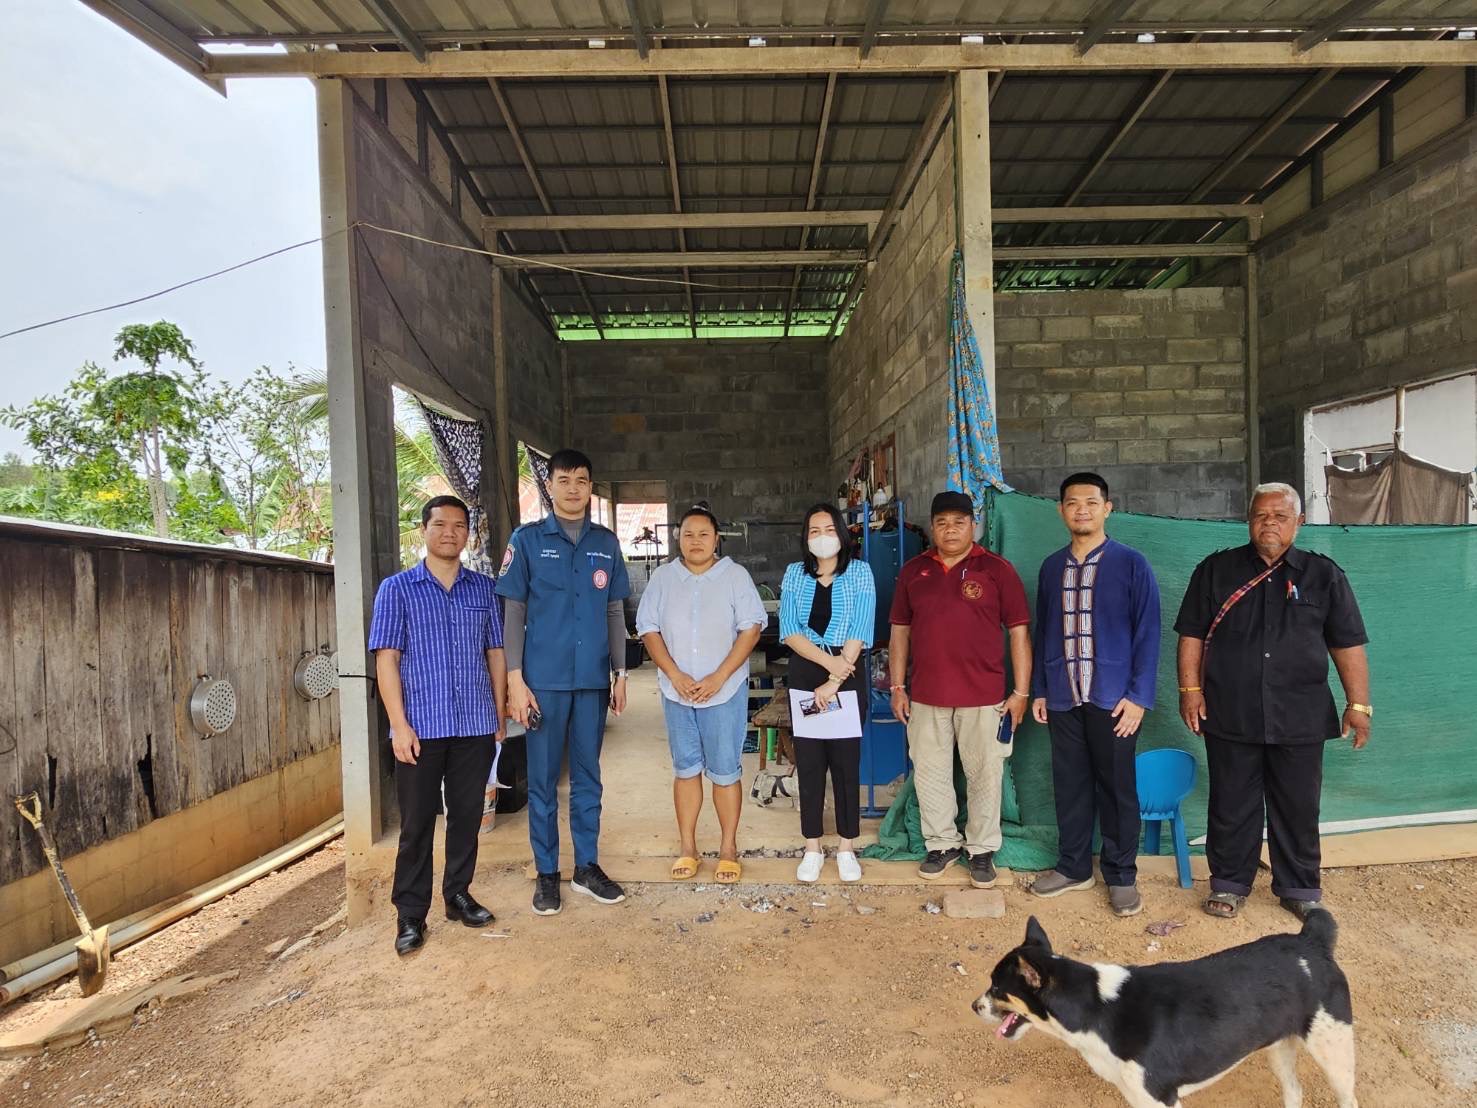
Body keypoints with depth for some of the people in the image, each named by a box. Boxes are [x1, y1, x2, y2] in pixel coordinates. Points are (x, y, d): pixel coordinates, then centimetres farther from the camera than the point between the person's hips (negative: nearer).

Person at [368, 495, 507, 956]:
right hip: (421, 727, -2)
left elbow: (495, 653, 11)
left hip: (475, 727, 3)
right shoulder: (397, 589, 1)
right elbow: (386, 659, -3)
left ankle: (458, 893, 29)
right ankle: (410, 914, 17)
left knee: (467, 815, 12)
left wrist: (499, 716, 8)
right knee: (417, 823, 5)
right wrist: (399, 724, -10)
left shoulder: (484, 589, 8)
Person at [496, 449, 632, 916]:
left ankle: (587, 867, 25)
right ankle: (546, 873, 19)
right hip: (544, 679, -3)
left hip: (593, 679, 3)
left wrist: (619, 673, 8)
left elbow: (614, 612, 12)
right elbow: (513, 612, -2)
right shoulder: (528, 539, 0)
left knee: (587, 775, 12)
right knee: (543, 778, 6)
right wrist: (515, 678, -8)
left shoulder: (606, 542, 8)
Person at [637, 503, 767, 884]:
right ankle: (687, 848, 21)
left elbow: (751, 628, -6)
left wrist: (719, 677, -13)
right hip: (677, 691, 2)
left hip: (725, 690, -2)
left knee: (725, 771, 3)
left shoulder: (735, 576, -1)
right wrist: (675, 675, -9)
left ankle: (729, 849, 16)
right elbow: (648, 628, 3)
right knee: (685, 769, 11)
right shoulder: (662, 578, 5)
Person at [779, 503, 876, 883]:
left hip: (847, 675, -1)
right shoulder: (794, 574, 5)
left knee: (846, 761, 4)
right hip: (805, 674, 2)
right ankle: (812, 849, 18)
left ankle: (846, 847, 18)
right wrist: (828, 662, -16)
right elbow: (788, 631, -4)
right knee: (809, 762, 6)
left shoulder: (860, 573, -1)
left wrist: (833, 683, -14)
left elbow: (859, 632, -9)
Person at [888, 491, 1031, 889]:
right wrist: (898, 686, 6)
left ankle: (981, 849, 25)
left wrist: (1021, 692, -5)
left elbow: (1019, 632, -2)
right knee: (929, 773, 12)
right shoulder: (913, 571, 6)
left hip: (984, 696, -2)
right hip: (926, 695, 3)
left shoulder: (997, 569, -3)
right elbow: (900, 631, 10)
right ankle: (941, 843, 29)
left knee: (984, 775, 8)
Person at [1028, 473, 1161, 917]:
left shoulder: (1131, 564, -3)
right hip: (1062, 697, 4)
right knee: (1070, 784, 12)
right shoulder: (1051, 567, 8)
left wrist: (1138, 695, -11)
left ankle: (1121, 876, 21)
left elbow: (1147, 632, -5)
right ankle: (1073, 867, 26)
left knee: (1117, 787, 6)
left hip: (1112, 696, -3)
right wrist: (1039, 690, 8)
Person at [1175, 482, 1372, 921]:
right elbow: (1192, 635, 4)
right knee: (1231, 806, 8)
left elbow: (1348, 645, 5)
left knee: (1298, 808, 11)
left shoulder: (1323, 575, 5)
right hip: (1229, 717, 0)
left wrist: (1359, 704, 0)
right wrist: (1190, 690, -3)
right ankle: (1229, 884, 23)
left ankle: (1300, 888, 28)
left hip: (1300, 719, 1)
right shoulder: (1215, 570, 4)